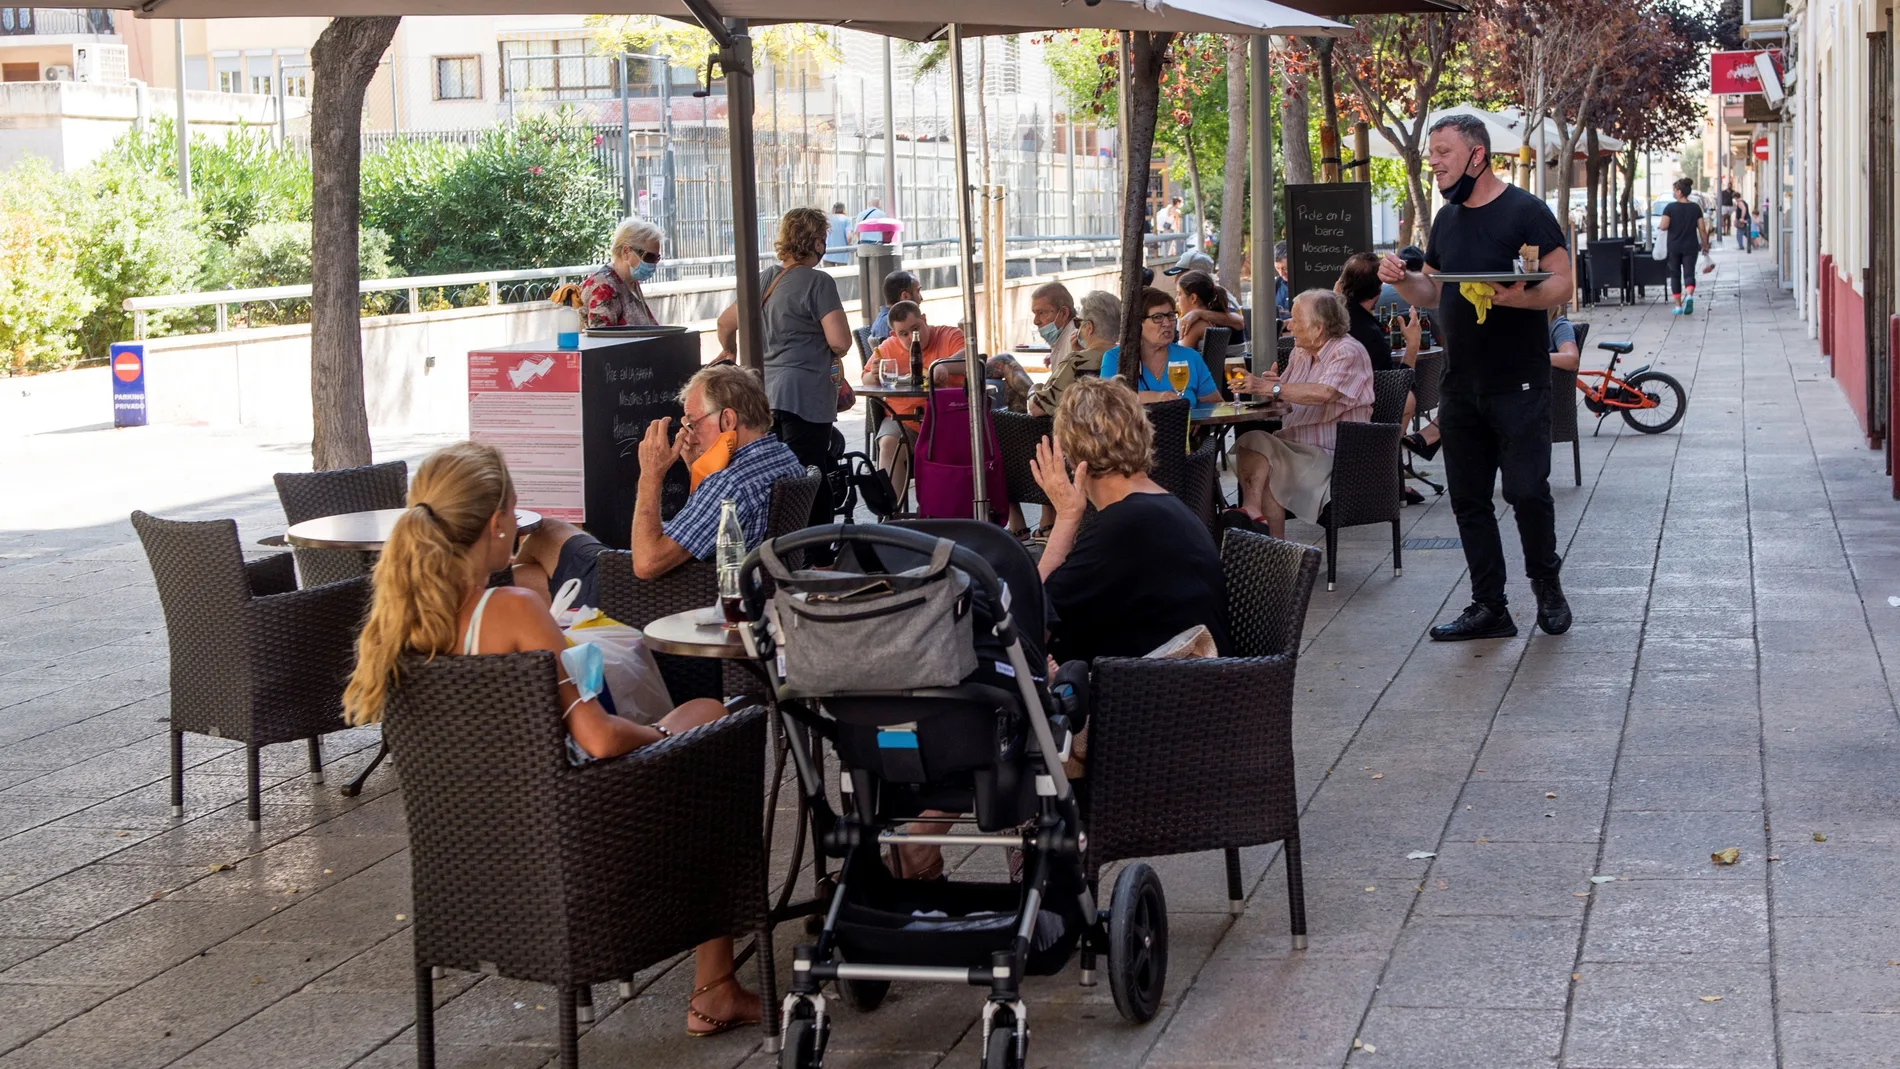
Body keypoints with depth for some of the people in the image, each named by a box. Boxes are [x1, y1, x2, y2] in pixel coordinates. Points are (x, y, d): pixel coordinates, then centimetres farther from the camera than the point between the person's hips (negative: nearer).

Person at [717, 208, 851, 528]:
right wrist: (833, 354, 5)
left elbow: (726, 323, 21)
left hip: (767, 392, 8)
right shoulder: (818, 282, -10)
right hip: (805, 396, -8)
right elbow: (840, 341, -17)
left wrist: (729, 351, 40)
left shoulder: (766, 278, 12)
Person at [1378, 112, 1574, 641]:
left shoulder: (1526, 211, -8)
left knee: (1527, 491, -7)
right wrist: (1403, 279, -1)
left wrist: (1519, 297, -30)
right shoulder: (1446, 219, 14)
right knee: (1469, 499, 7)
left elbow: (1562, 284, -11)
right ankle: (1488, 607, 14)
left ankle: (1547, 585, 16)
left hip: (1519, 385, -7)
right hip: (1460, 388, 7)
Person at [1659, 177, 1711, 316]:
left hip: (1674, 247, -1)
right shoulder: (1695, 208, 0)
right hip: (1691, 246, 1)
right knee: (1689, 273, 1)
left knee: (1675, 275, 11)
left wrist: (1660, 225, 5)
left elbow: (1663, 226, -18)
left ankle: (1678, 306, 11)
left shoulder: (1670, 208, -7)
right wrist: (1705, 245, 8)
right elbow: (1702, 229, -1)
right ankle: (1689, 296, -28)